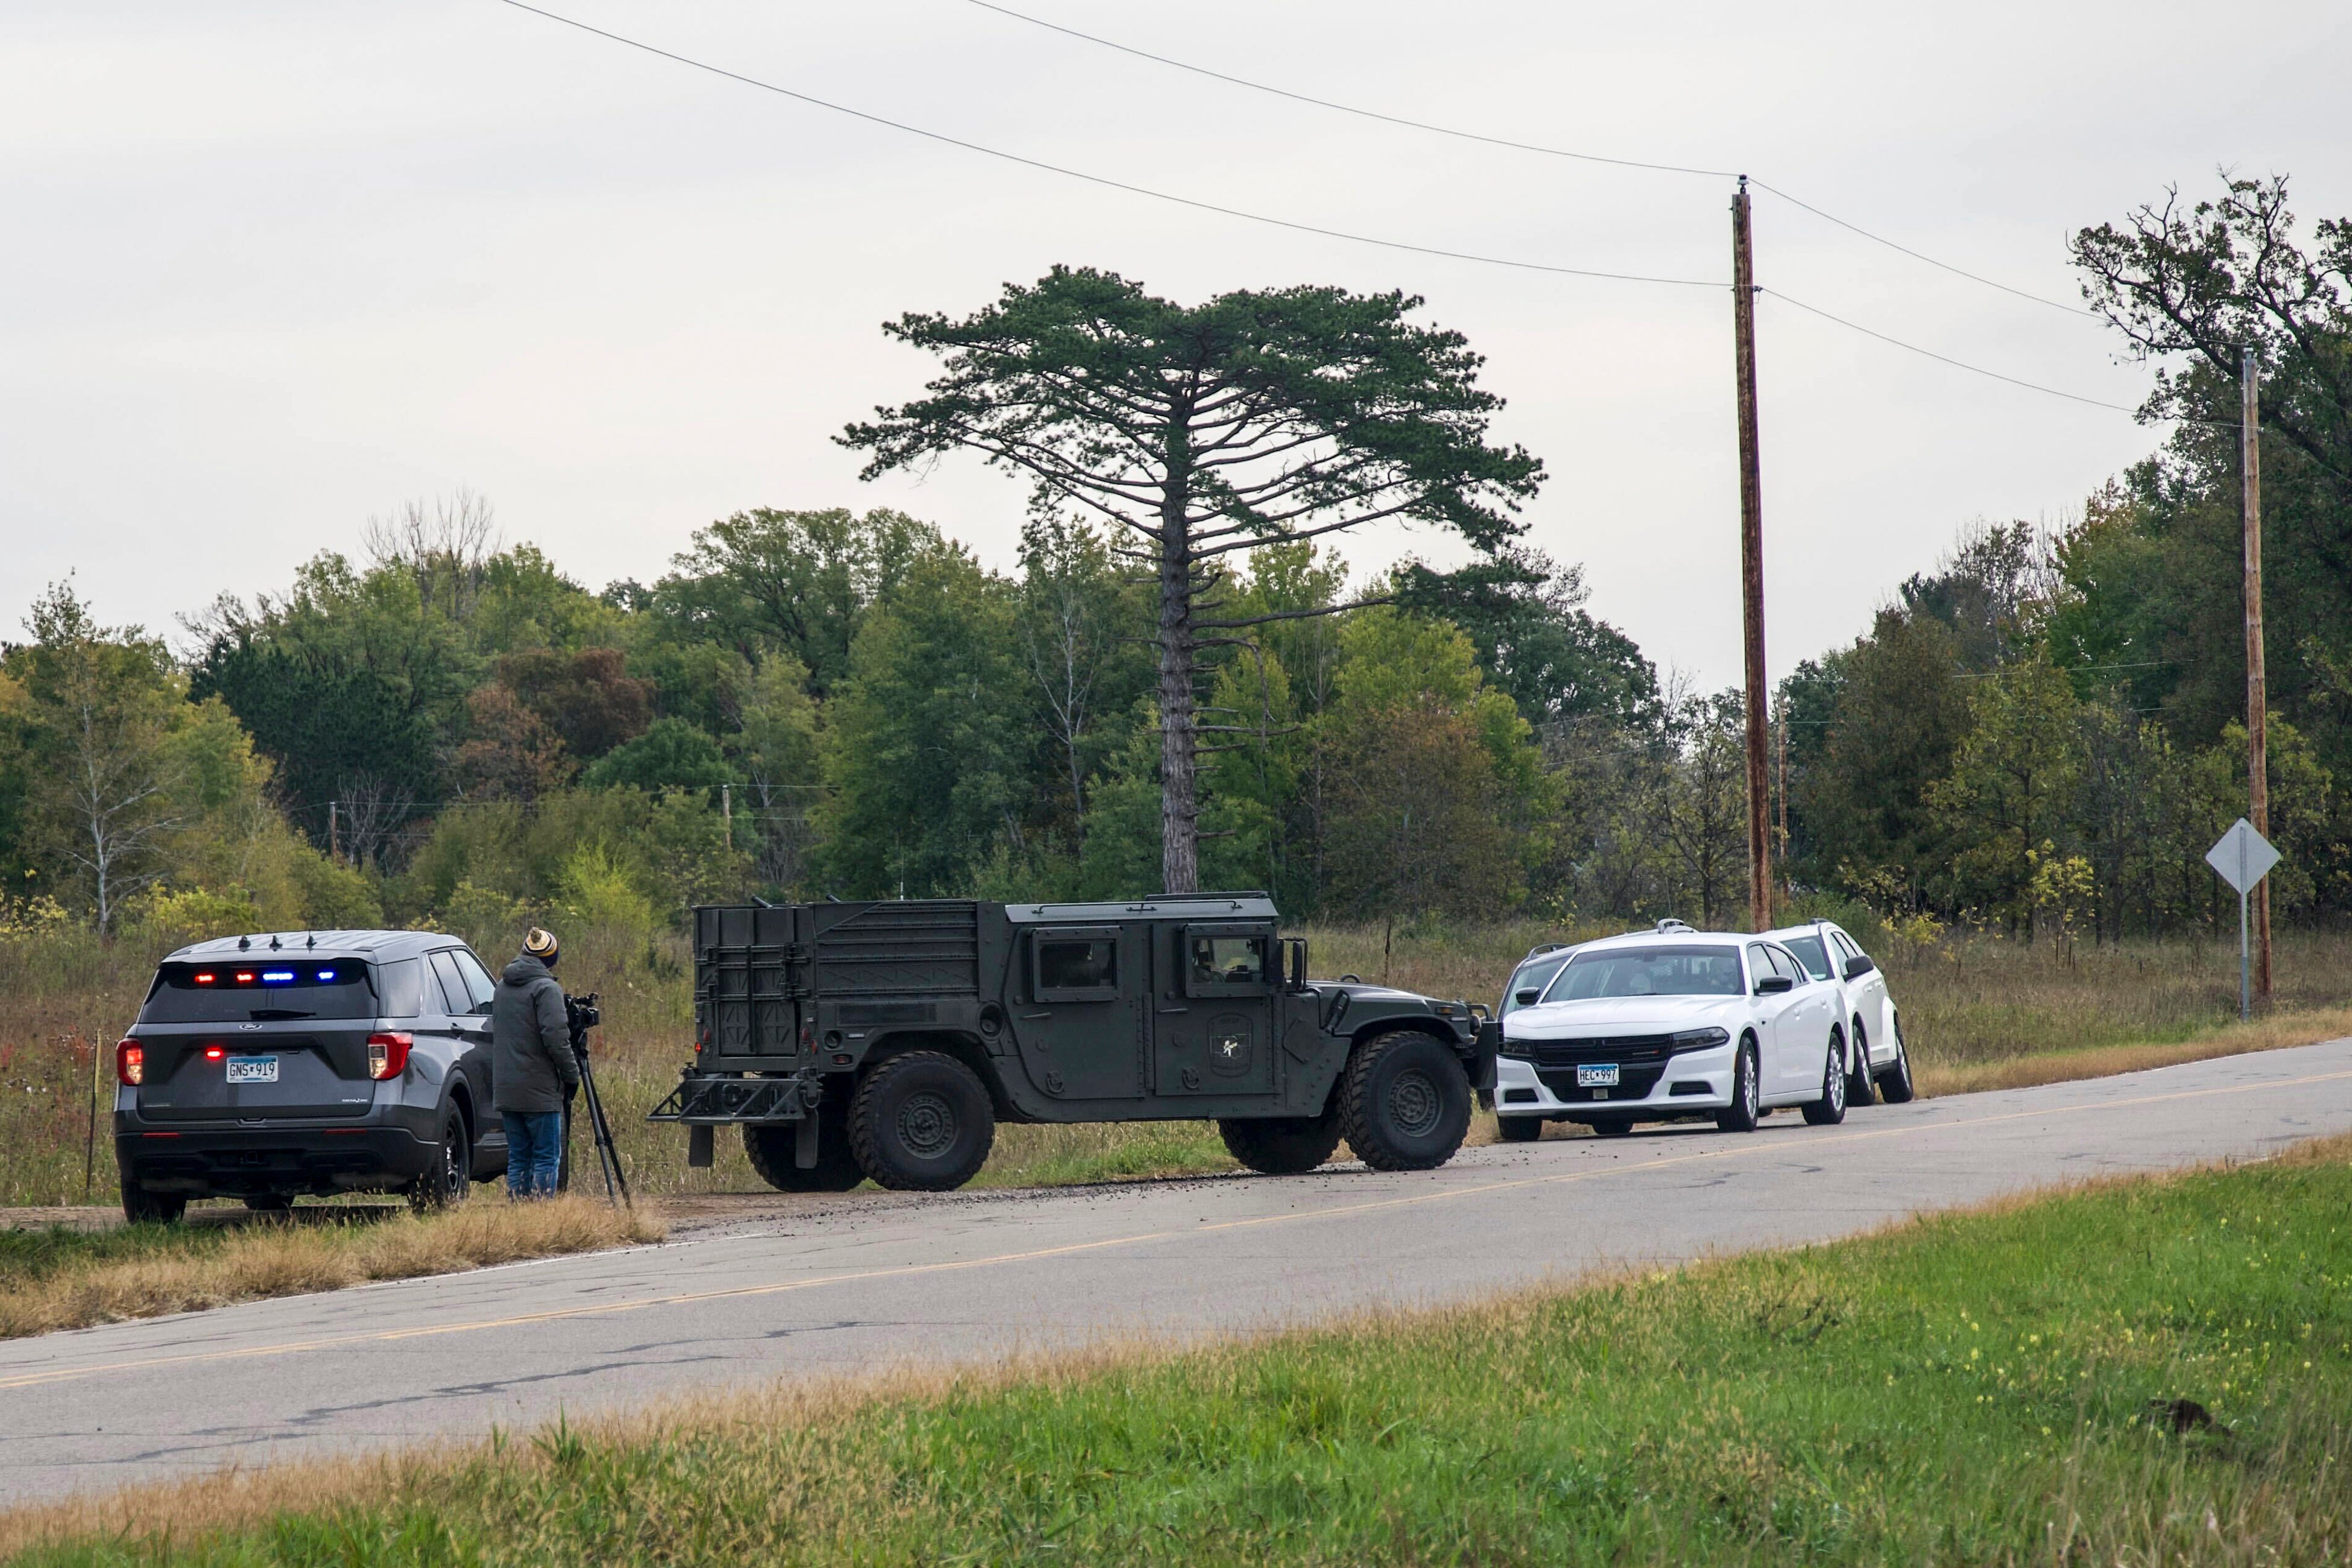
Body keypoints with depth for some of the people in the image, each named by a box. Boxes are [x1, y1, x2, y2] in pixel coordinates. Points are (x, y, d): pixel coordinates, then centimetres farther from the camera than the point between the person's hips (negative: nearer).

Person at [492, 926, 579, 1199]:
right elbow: (556, 1038, -16)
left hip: (505, 1088, 7)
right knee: (547, 1157, -4)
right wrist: (572, 1074, -6)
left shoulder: (502, 987, 14)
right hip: (539, 1090, -7)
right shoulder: (546, 989, -10)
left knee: (518, 1157, 10)